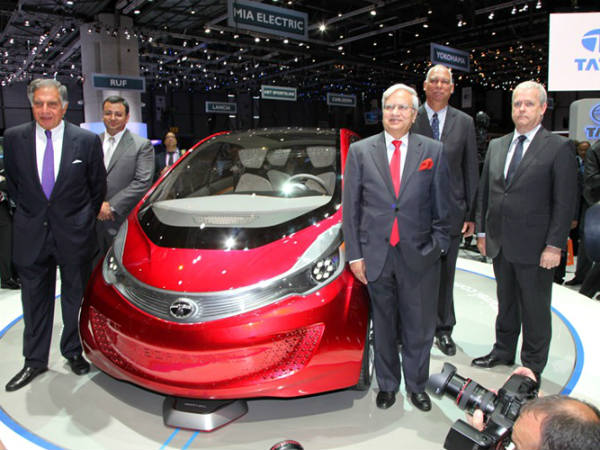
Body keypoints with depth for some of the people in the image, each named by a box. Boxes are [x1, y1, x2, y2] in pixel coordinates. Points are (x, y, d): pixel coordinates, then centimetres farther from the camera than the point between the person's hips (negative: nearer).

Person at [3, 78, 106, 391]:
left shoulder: (87, 141, -6)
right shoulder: (14, 138, 0)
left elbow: (97, 186, 5)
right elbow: (12, 182, 13)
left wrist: (85, 220, 7)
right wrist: (30, 213, 11)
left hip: (74, 235, -1)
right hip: (31, 234, 2)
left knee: (75, 298, 12)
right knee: (35, 301, 12)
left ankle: (74, 352, 31)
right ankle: (35, 361, 28)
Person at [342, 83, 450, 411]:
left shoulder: (434, 151, 4)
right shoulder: (359, 151, 3)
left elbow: (441, 205, 6)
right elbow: (350, 207, 2)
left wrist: (438, 246, -1)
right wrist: (354, 254, -1)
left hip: (418, 255, 0)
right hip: (376, 254, 0)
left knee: (419, 328, 11)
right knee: (383, 326, 15)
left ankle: (416, 385, 34)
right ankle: (387, 385, 35)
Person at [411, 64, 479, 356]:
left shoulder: (464, 123, 6)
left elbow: (471, 170, 6)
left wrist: (471, 214, 2)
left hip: (450, 211, 2)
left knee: (445, 274, 13)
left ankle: (443, 330, 28)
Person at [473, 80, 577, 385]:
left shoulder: (558, 148, -7)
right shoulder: (496, 146, 9)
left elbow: (565, 202, -10)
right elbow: (484, 191, 13)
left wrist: (554, 246, -14)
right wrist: (482, 231, 9)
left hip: (535, 247, -5)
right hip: (500, 244, 5)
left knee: (535, 310, 8)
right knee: (506, 303, 20)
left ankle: (533, 366, 25)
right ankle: (503, 352, 37)